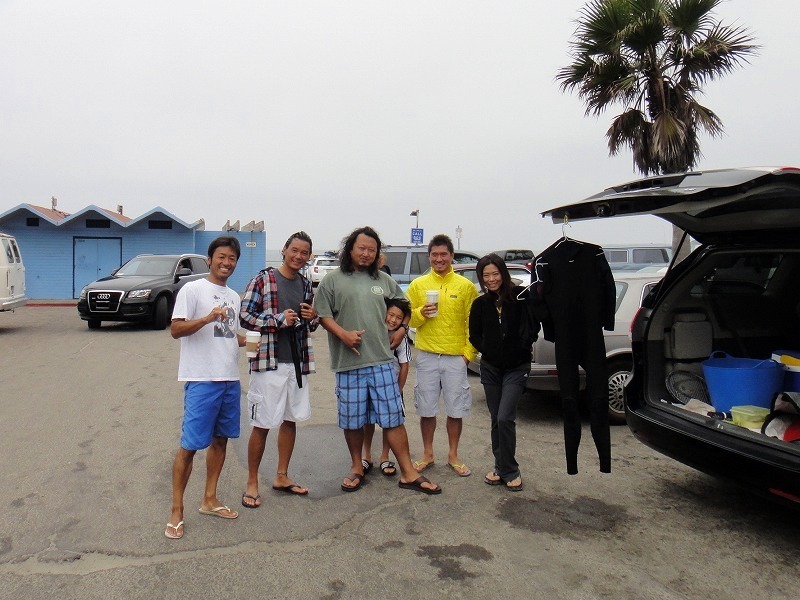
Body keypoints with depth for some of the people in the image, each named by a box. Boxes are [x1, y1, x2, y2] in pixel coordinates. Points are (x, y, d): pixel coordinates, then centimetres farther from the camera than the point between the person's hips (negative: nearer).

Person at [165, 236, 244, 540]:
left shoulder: (234, 296, 17)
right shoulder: (192, 290, -5)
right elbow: (176, 330, -13)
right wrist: (208, 318, -27)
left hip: (230, 379, 7)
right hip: (202, 379, -7)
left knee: (220, 439, 13)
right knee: (190, 445, -5)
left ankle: (209, 500, 26)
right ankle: (176, 511, 6)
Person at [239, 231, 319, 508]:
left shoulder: (306, 285, 11)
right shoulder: (263, 279, -8)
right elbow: (245, 317, -11)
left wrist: (313, 317, -2)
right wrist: (279, 319, -19)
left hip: (298, 361, 6)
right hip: (269, 362, -6)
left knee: (290, 419, 14)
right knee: (262, 424, 0)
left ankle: (281, 476, 28)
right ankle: (252, 483, 15)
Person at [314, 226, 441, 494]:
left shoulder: (385, 281, 12)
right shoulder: (333, 280, 3)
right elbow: (322, 314, -1)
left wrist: (399, 331, 9)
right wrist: (343, 334, -14)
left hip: (382, 361, 2)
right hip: (348, 363, -2)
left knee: (393, 418, 3)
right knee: (352, 420, 9)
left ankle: (408, 473, 10)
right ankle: (357, 467, 28)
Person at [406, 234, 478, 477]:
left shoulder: (466, 286, 2)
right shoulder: (418, 285, 6)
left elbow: (473, 322, 3)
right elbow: (408, 319, 7)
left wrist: (469, 352, -4)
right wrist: (421, 313, -13)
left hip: (456, 357, -1)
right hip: (426, 356, 1)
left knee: (456, 410, 7)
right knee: (426, 409, 8)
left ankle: (453, 455, 24)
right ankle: (427, 454, 25)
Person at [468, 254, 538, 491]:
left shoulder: (520, 296, -9)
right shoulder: (480, 304, 4)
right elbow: (474, 335, 11)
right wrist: (487, 349, 0)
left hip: (516, 368, -4)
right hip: (490, 368, 4)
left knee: (505, 418, -12)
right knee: (496, 420, 11)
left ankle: (509, 471, 5)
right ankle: (501, 467, 26)